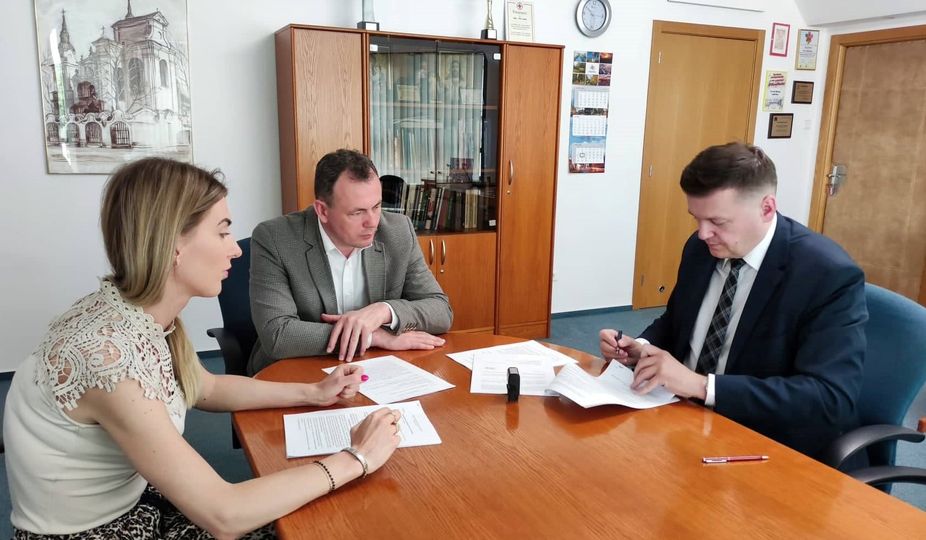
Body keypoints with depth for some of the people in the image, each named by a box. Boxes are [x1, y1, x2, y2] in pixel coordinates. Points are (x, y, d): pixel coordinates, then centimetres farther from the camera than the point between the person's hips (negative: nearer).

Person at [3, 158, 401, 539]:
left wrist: (314, 393, 2)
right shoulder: (110, 353, -32)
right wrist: (355, 459, -22)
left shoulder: (144, 312, -8)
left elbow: (207, 388, 11)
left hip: (135, 502, 7)